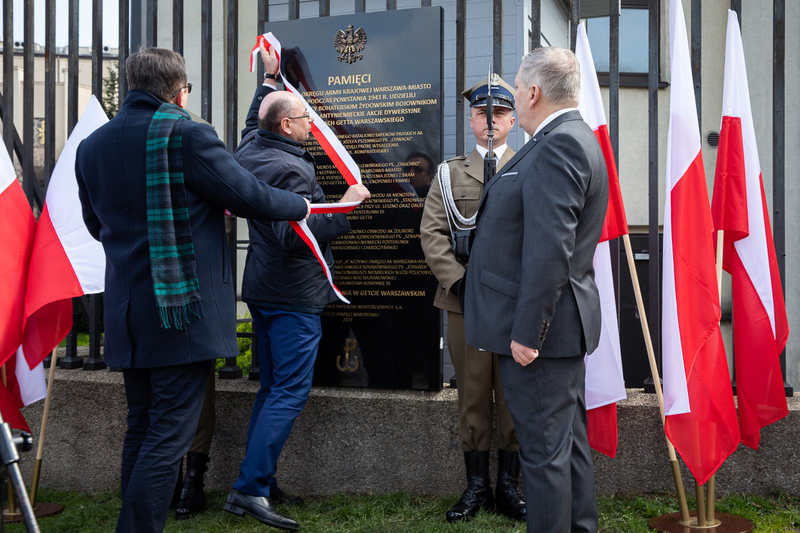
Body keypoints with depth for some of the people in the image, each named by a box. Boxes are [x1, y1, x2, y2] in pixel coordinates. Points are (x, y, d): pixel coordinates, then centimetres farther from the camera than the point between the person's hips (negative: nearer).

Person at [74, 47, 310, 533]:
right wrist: (302, 205, 11)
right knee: (169, 437, -2)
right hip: (186, 310, -7)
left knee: (141, 430, 17)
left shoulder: (92, 145, 9)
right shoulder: (189, 135, -11)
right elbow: (252, 197, -7)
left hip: (127, 312, 7)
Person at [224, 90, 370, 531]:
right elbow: (297, 236, -27)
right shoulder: (292, 170, -20)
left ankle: (258, 481, 22)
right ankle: (250, 489, -5)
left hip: (262, 288, 10)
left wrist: (268, 92, 36)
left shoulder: (247, 153, 8)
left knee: (271, 386, 16)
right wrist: (346, 205, -21)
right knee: (290, 392, -5)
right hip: (295, 295, -10)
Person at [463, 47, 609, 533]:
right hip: (562, 327, 11)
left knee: (545, 448, -1)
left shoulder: (557, 146, -18)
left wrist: (527, 331, -23)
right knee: (571, 441, 19)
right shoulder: (572, 139, 15)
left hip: (540, 328, -11)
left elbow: (550, 250, -25)